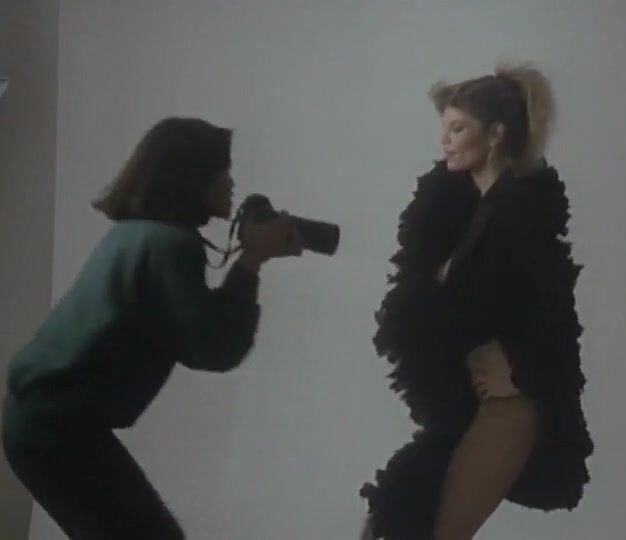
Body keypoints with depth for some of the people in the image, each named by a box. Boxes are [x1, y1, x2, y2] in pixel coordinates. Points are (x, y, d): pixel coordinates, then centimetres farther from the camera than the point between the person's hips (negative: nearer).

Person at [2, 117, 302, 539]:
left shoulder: (135, 233, 11)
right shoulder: (170, 244, -18)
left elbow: (192, 337, 16)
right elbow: (216, 349, -20)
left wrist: (253, 257, 8)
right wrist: (252, 262, -11)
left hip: (41, 415, 10)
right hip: (63, 426, -10)